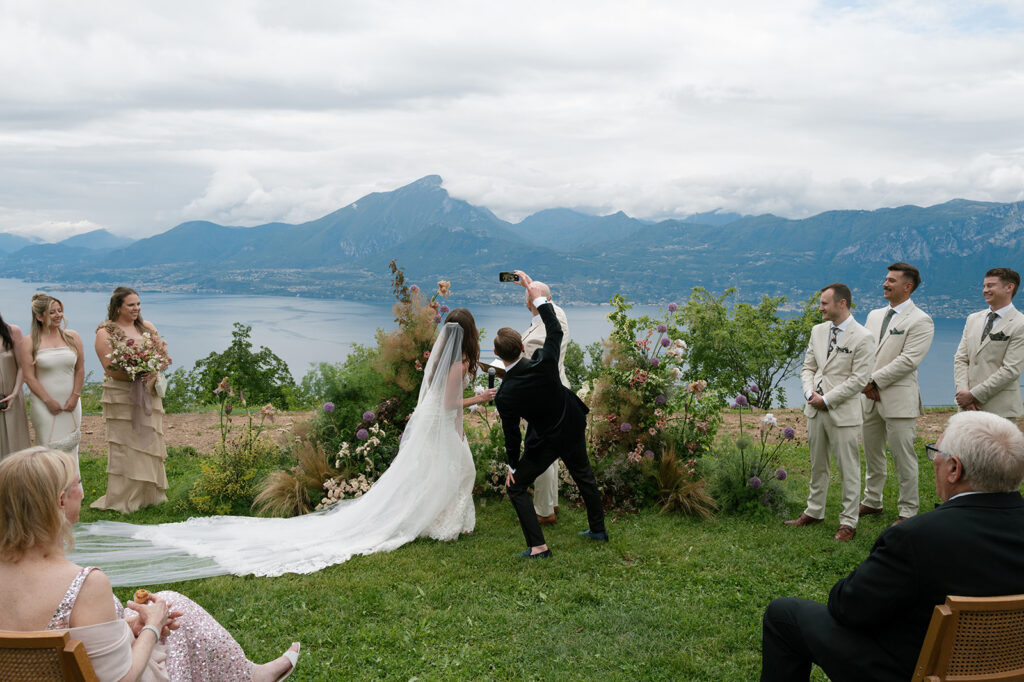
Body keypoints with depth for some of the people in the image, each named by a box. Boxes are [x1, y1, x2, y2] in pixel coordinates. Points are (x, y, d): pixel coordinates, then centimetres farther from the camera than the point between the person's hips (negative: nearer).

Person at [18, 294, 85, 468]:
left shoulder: (72, 337, 6)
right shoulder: (29, 342, -2)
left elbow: (80, 369, 8)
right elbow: (29, 377, -5)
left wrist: (75, 396, -1)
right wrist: (49, 401, -11)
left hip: (71, 403, 3)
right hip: (44, 405, -3)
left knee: (70, 447, 5)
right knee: (49, 447, -5)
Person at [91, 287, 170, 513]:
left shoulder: (147, 327, 11)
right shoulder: (105, 332, -4)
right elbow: (110, 368, -11)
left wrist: (152, 373, -11)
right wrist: (134, 375, -23)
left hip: (148, 395, 5)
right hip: (122, 398, -5)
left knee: (149, 442, 8)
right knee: (125, 446, -4)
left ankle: (149, 495, 18)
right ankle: (123, 499, 4)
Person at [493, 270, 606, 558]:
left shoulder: (504, 395, -28)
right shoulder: (544, 362, -26)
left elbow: (512, 434, -16)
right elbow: (555, 330, -7)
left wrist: (512, 466, 0)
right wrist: (538, 296, -1)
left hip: (545, 442, -5)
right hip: (573, 429, 5)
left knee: (517, 487, 10)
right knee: (583, 475, 26)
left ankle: (538, 546, 6)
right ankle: (598, 529, 41)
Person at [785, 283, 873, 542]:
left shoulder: (862, 338, -11)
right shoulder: (818, 331, 10)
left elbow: (859, 379, -14)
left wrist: (827, 400, -15)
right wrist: (810, 392, -5)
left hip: (843, 412, -6)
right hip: (815, 409, 6)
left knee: (848, 469, 1)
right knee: (817, 465, 17)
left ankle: (848, 522, 10)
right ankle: (814, 511, 29)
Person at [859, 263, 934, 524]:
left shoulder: (920, 321, -8)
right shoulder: (874, 315, 14)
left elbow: (908, 360, -17)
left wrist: (874, 381, -17)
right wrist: (865, 384, -4)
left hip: (899, 400, -7)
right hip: (870, 398, 7)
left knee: (903, 458, 0)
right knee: (872, 454, 16)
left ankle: (907, 512, 11)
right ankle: (872, 501, 30)